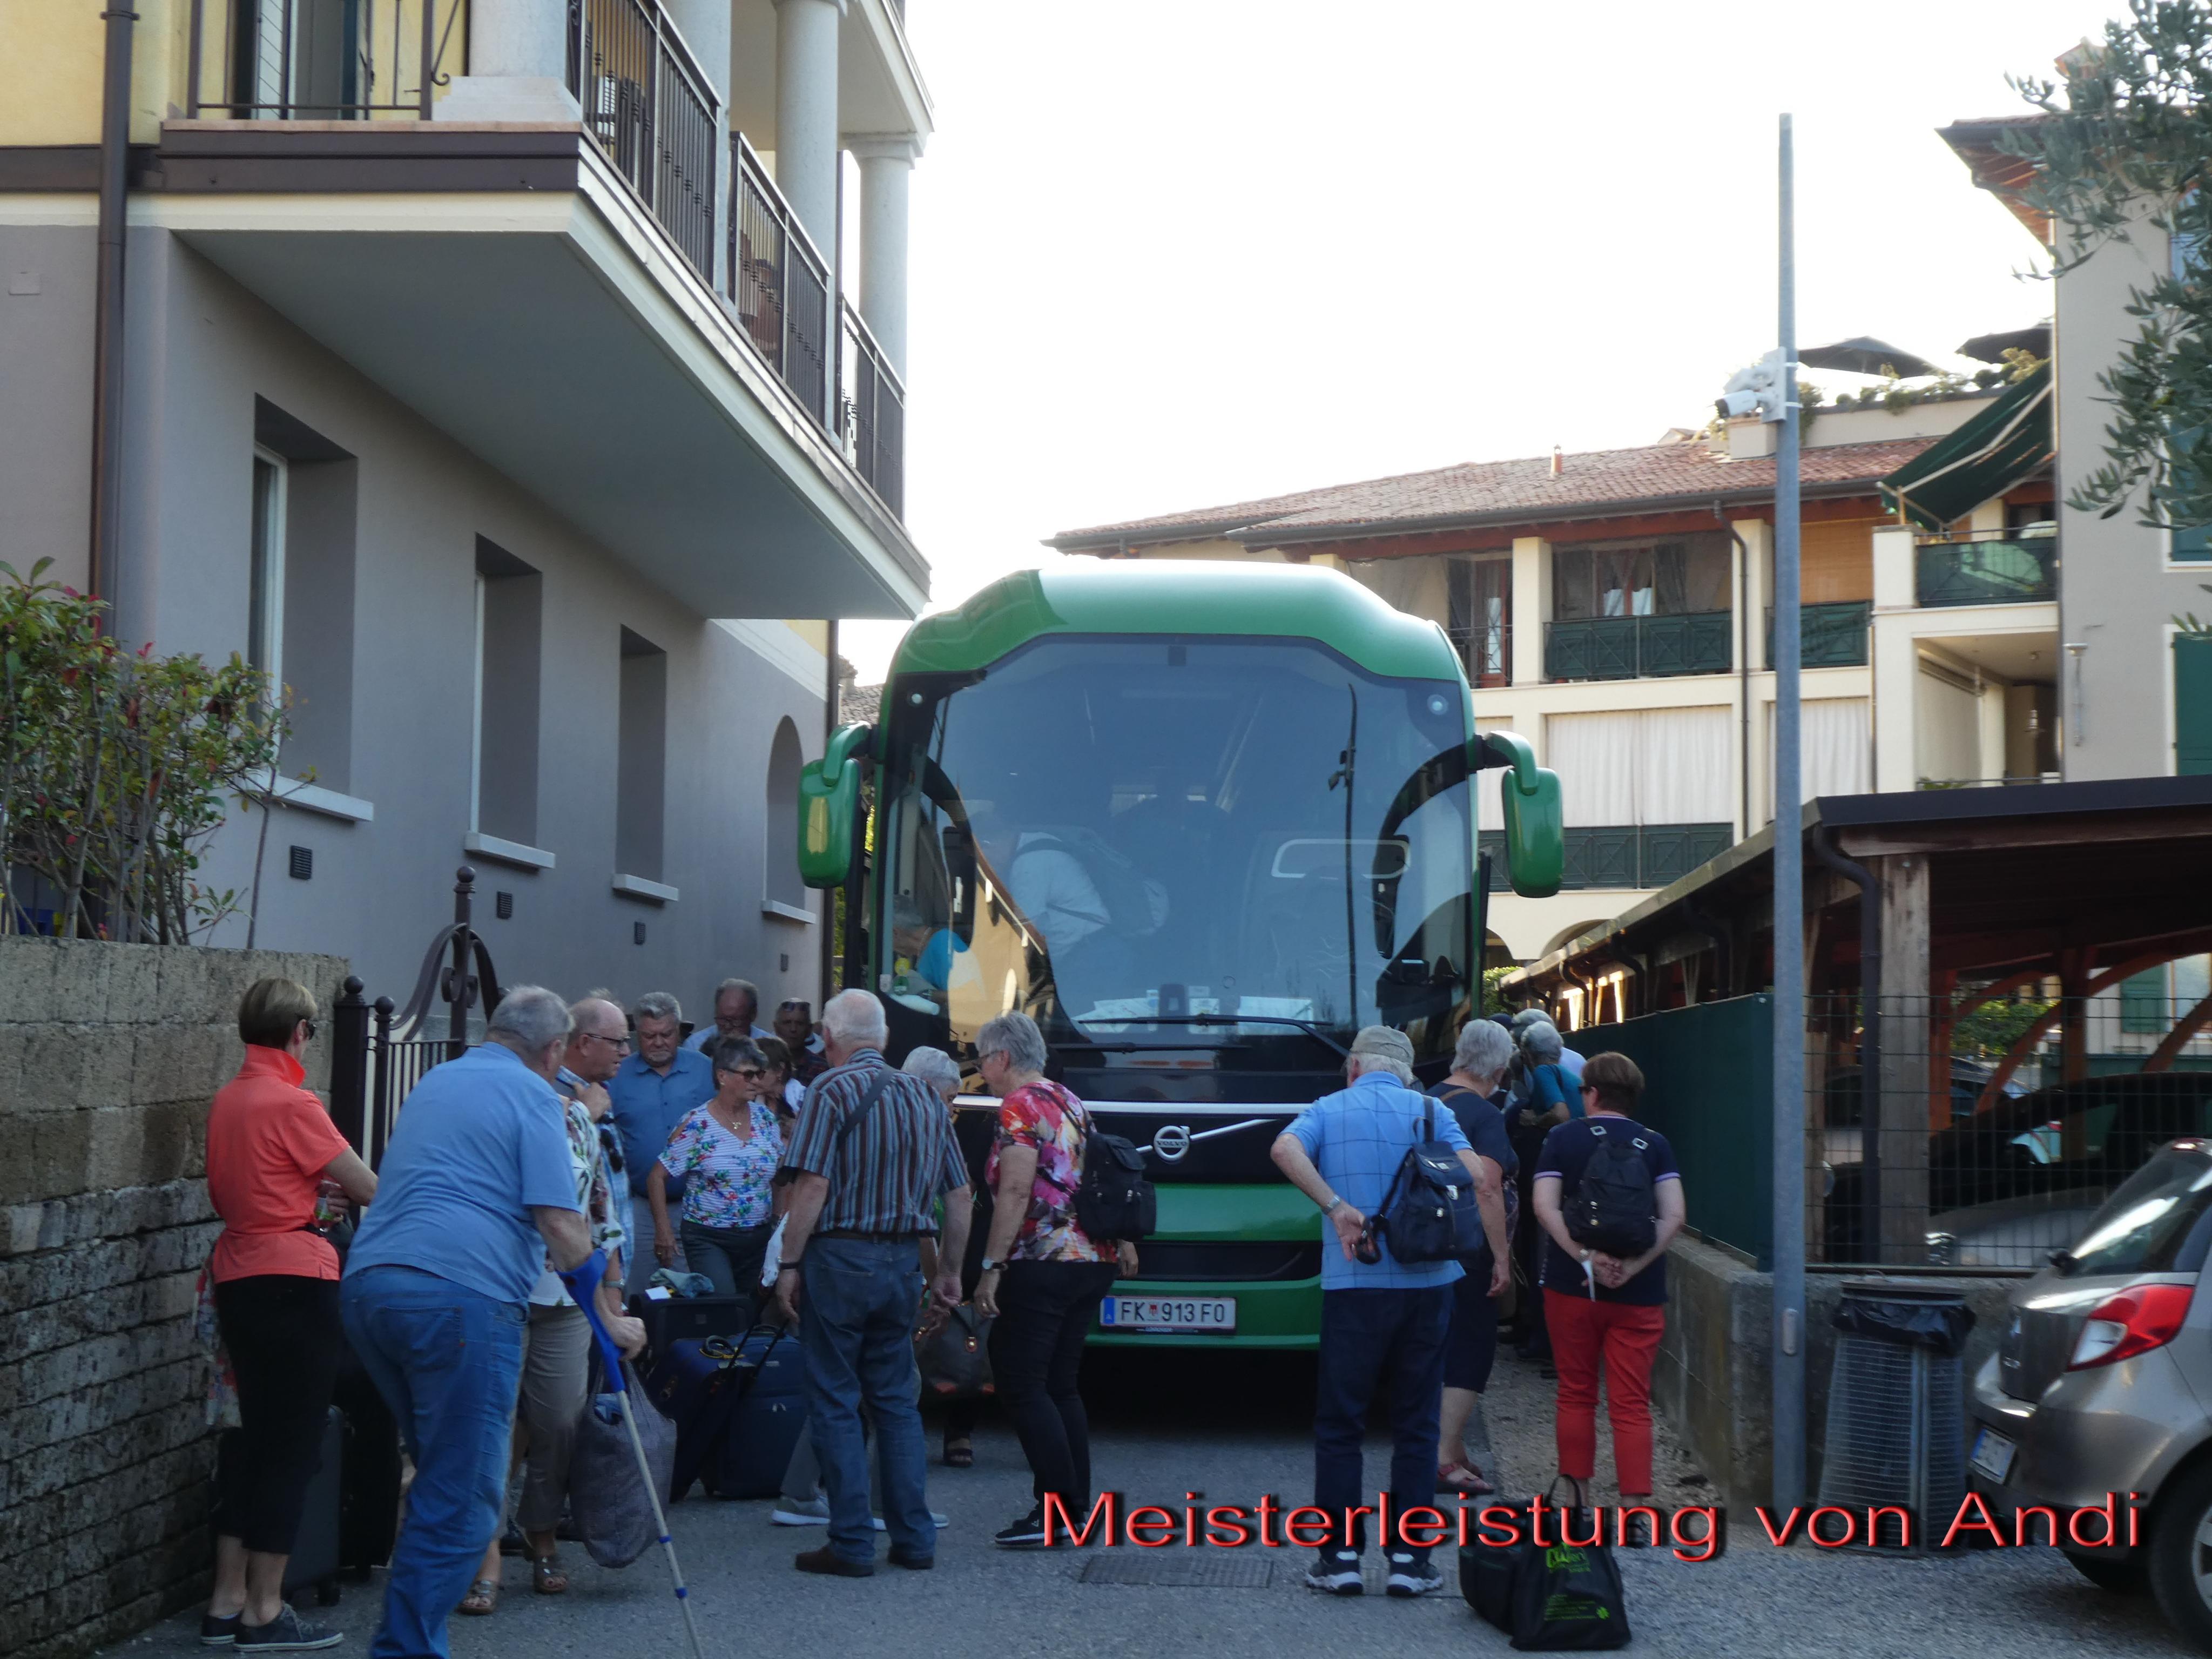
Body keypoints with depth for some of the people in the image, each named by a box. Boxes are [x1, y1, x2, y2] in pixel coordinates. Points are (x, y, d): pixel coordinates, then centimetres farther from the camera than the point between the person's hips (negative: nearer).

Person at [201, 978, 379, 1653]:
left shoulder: (226, 1100, 8)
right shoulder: (292, 1104, -15)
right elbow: (371, 1190, -12)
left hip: (237, 1278, 8)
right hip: (293, 1283, -8)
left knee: (256, 1435, 16)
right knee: (293, 1445, 0)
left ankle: (227, 1602, 19)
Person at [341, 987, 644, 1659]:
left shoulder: (433, 1082, 25)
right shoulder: (532, 1095, 1)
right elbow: (561, 1224, -7)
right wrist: (609, 1315, 2)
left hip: (367, 1283, 8)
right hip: (462, 1294, -8)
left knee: (440, 1477, 20)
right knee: (463, 1498, -2)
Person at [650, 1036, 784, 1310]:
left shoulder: (765, 1117, 6)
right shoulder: (696, 1125, -9)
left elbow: (779, 1177, 15)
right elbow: (657, 1178, -6)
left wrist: (779, 1224, 10)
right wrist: (663, 1230, -12)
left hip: (758, 1237, 5)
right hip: (708, 1238, -5)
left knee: (753, 1313, 6)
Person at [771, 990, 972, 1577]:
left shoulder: (832, 1090, -8)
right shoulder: (924, 1096, 11)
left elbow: (813, 1186, -16)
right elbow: (959, 1195, 13)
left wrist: (789, 1266, -10)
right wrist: (950, 1270, 22)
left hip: (840, 1258, -6)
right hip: (903, 1263, 6)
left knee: (835, 1403, 1)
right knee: (897, 1401, 14)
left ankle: (852, 1544, 1)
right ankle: (914, 1539, 13)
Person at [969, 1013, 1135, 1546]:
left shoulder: (1020, 1108, -9)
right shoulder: (1073, 1105, 17)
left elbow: (1015, 1193, -18)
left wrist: (991, 1267, -18)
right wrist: (1122, 1241, 29)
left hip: (1042, 1263, -9)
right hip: (1093, 1262, 9)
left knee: (1022, 1385, -5)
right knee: (1061, 1386, 12)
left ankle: (1058, 1509, -10)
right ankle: (1078, 1507, 11)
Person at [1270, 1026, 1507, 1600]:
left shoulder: (1328, 1110, 7)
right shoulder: (1432, 1113, 8)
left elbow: (1285, 1149, -15)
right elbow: (1480, 1182, -5)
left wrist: (1336, 1205, -17)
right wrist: (1499, 1258, 2)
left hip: (1353, 1285, -1)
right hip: (1428, 1283, 1)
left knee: (1339, 1425, 8)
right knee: (1416, 1424, 8)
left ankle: (1341, 1555, 5)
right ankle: (1409, 1557, 7)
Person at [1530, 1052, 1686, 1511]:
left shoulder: (1563, 1138, 1)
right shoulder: (1654, 1144, 3)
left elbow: (1546, 1207, -10)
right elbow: (1673, 1218, -7)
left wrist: (1586, 1257, -14)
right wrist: (1633, 1266, -10)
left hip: (1571, 1285, 0)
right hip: (1638, 1293, 0)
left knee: (1576, 1395, 13)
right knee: (1632, 1404, 1)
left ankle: (1576, 1501, 17)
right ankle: (1634, 1507, -7)